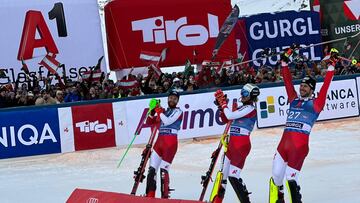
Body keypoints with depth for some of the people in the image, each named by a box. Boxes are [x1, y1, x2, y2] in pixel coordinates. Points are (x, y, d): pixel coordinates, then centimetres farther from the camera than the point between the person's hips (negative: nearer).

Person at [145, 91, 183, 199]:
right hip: (160, 140, 6)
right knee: (152, 168, 0)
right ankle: (150, 195, 3)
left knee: (163, 169, -14)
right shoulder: (164, 111, 18)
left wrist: (159, 111, -8)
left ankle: (165, 196, -9)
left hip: (171, 142, -6)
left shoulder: (178, 111, 1)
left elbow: (167, 121, -15)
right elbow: (151, 122, 21)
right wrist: (152, 112, 5)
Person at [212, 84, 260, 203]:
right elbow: (226, 118, 20)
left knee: (233, 176, -14)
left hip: (242, 144, -9)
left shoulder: (250, 109, -11)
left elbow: (230, 116, -19)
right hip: (232, 143, 9)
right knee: (223, 172, 11)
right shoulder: (242, 108, 18)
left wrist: (223, 103, -4)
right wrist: (222, 103, 10)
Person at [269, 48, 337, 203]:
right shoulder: (294, 100, 19)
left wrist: (331, 68, -5)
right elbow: (288, 82, 22)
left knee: (291, 178, -9)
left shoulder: (315, 103, 5)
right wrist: (284, 63, 21)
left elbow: (325, 86, -2)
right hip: (284, 142, 5)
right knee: (276, 177, 3)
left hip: (300, 144, -5)